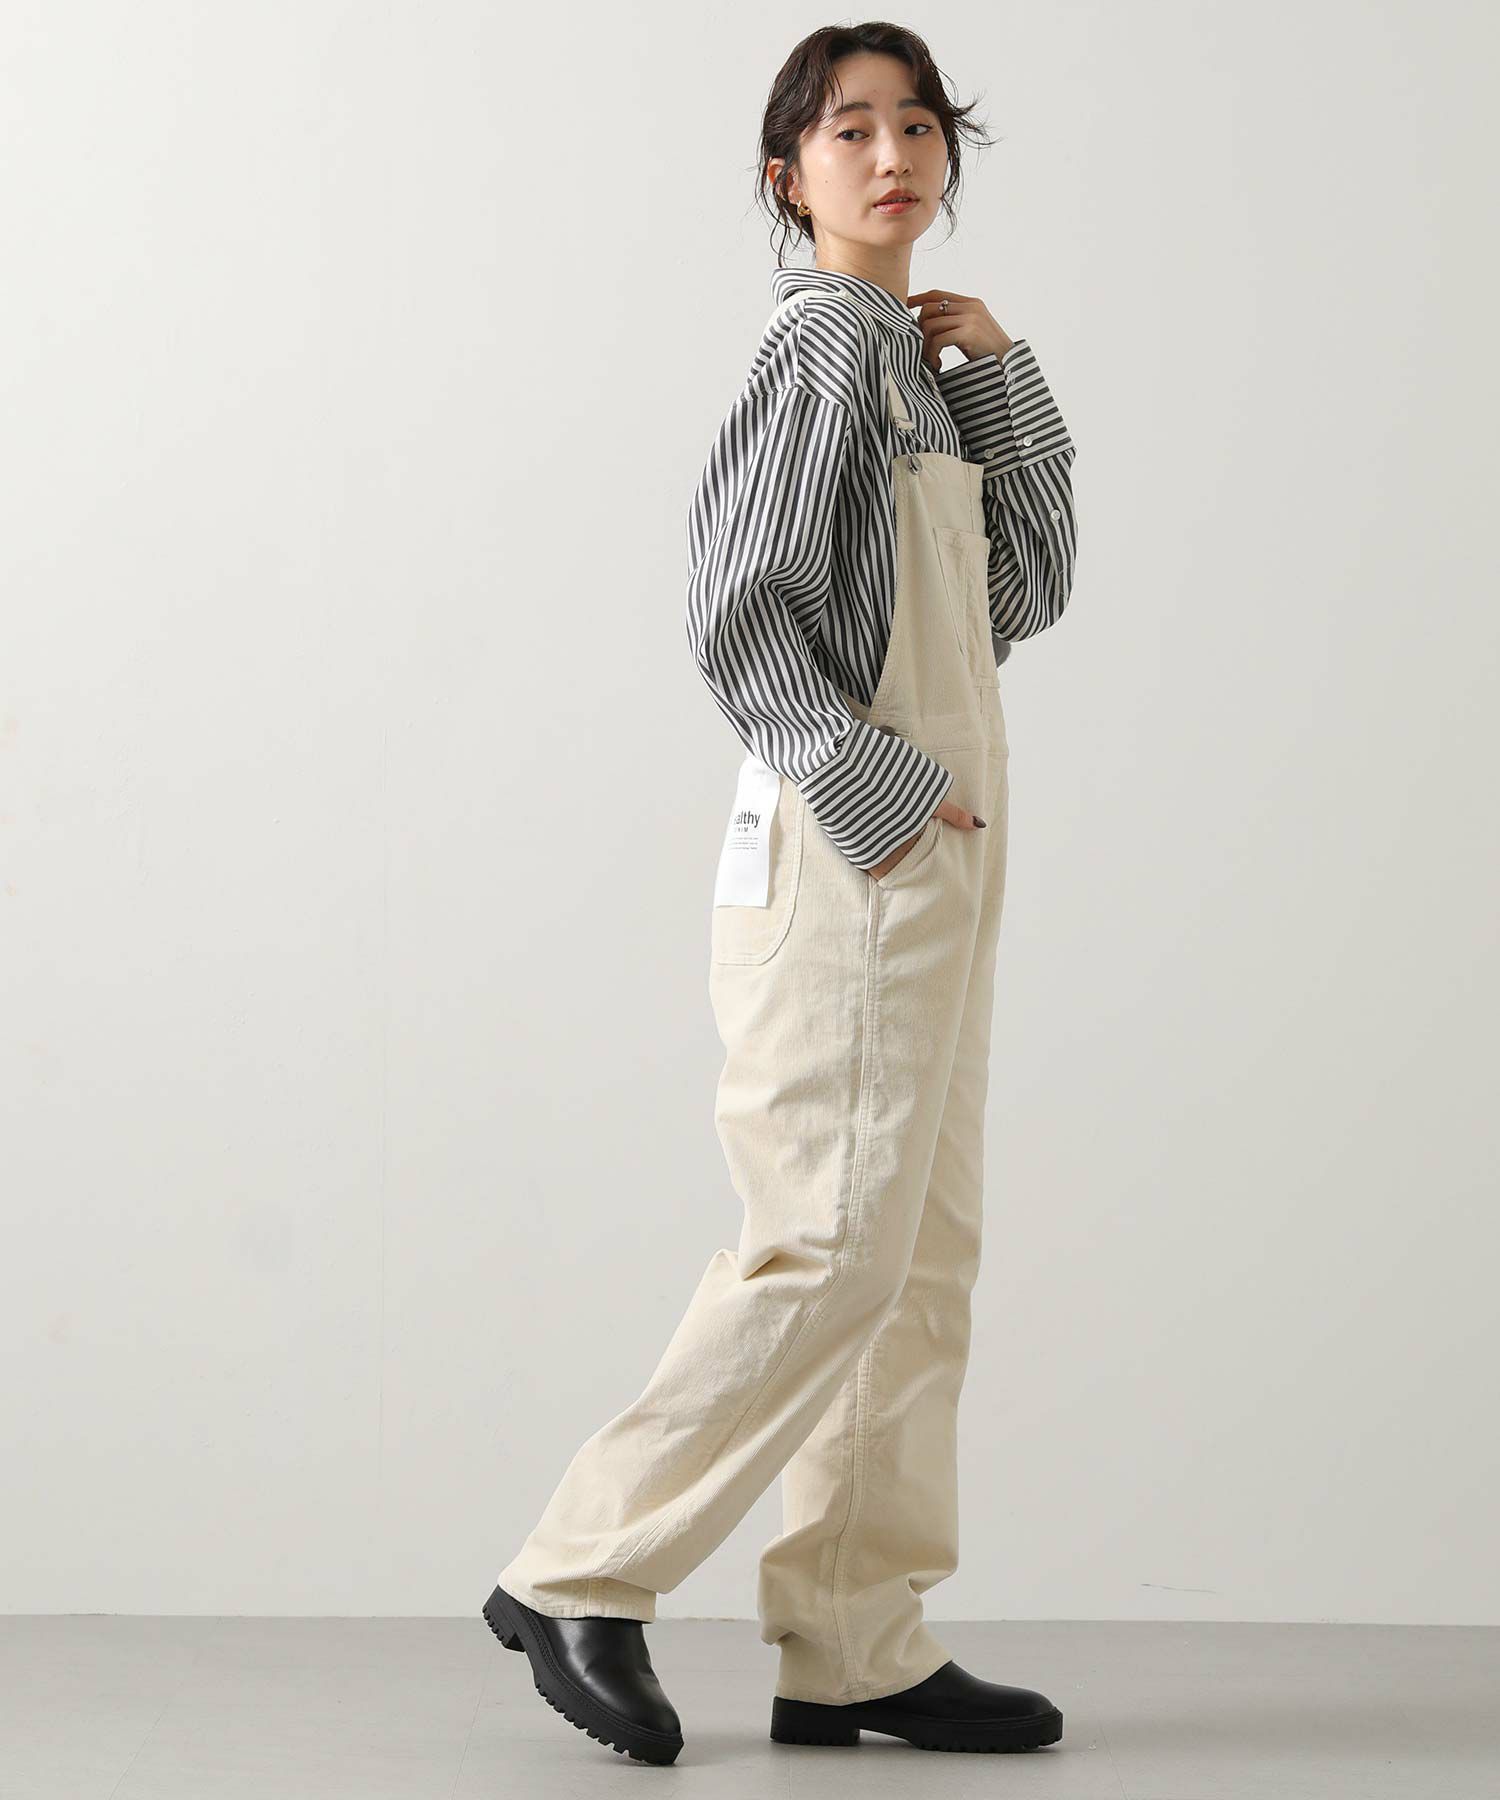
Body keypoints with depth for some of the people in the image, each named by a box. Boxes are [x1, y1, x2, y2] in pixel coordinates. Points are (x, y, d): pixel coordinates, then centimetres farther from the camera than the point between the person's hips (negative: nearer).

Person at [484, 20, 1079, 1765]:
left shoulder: (909, 361, 18)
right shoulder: (820, 348, -10)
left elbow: (1027, 589, 16)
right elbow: (738, 620, -17)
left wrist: (1002, 377, 9)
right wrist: (879, 789, -17)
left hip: (932, 854, 10)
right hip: (852, 854, -10)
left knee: (918, 1255, 8)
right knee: (835, 1244, -10)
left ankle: (854, 1644, 13)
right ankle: (582, 1577, 0)